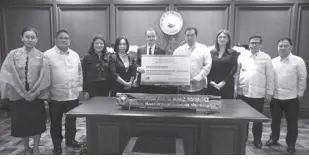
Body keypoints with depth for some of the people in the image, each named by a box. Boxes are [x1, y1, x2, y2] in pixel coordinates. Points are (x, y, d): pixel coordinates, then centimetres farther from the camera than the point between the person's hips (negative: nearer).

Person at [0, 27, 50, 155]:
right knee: (22, 122, 8)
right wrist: (24, 93, -11)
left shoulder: (41, 56, 0)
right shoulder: (13, 54, -1)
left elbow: (44, 77, -5)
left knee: (37, 122, 5)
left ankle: (35, 148, 23)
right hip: (18, 95, 0)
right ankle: (26, 149, 27)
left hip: (36, 96, 0)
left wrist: (34, 93, -13)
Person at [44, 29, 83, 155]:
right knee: (56, 122, 10)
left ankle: (70, 140, 34)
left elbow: (80, 73, 14)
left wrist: (79, 88, 10)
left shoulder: (75, 55, 10)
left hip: (73, 95, 4)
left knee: (71, 120, 16)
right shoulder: (48, 55, -6)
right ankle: (57, 144, 25)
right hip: (56, 96, -4)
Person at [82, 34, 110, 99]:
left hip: (105, 89, 4)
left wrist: (110, 89, 6)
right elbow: (84, 74, -5)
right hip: (92, 88, -3)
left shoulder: (107, 57, 8)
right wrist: (85, 91, -8)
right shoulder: (87, 57, -3)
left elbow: (110, 73, 10)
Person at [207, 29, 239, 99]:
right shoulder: (211, 52, 8)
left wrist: (224, 82, -10)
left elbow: (234, 69, -3)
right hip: (212, 86, 1)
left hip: (227, 86, -1)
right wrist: (210, 81, -8)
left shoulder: (233, 53, 4)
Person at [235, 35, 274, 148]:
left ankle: (257, 139, 26)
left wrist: (269, 93, -2)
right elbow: (237, 73, 4)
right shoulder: (242, 56, 4)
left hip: (258, 94, -1)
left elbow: (270, 77, 1)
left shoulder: (266, 58, 0)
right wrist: (235, 89, 1)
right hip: (243, 92, 1)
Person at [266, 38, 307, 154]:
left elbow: (302, 78, -4)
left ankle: (291, 144, 23)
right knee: (275, 120, 15)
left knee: (292, 122, 8)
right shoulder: (273, 61, 5)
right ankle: (274, 139, 32)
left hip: (291, 97, -3)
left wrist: (300, 93, -4)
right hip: (275, 97, 3)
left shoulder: (298, 61, -5)